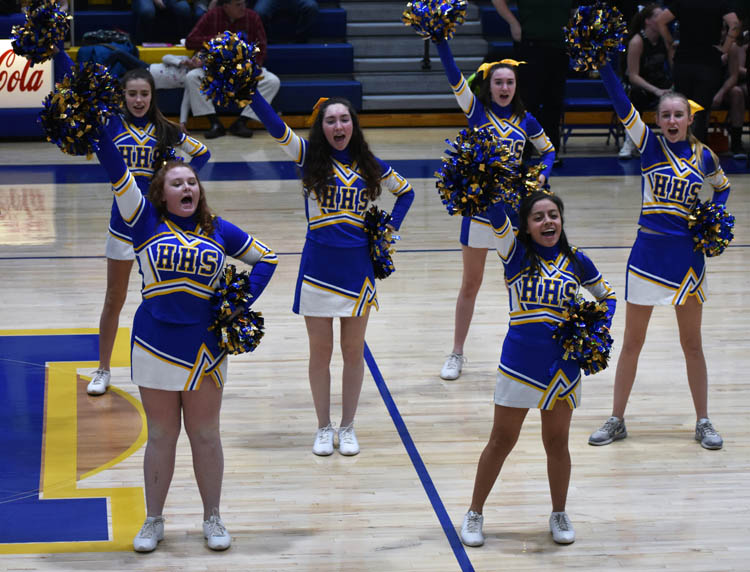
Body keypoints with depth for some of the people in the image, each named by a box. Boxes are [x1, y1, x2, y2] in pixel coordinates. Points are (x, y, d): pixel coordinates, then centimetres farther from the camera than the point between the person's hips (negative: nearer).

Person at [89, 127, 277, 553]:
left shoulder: (217, 230, 3)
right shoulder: (146, 223, -1)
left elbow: (266, 258, 11)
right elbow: (117, 173, -11)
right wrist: (101, 129, -21)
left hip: (204, 345, 1)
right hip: (155, 345, -1)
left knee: (205, 436, 10)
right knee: (161, 437, 9)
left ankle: (213, 518, 23)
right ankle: (154, 520, 23)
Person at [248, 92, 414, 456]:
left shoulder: (369, 165, 5)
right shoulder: (309, 157, -2)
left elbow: (405, 191, 20)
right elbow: (274, 125, -16)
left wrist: (390, 229, 6)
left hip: (357, 266, 2)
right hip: (318, 266, -2)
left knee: (354, 351, 8)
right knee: (320, 351, 6)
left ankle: (347, 427, 21)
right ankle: (323, 427, 20)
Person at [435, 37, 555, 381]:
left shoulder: (525, 120, 2)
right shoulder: (477, 111, -4)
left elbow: (548, 150, 16)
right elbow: (453, 74, -15)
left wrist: (542, 176, -3)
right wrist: (440, 38, -26)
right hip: (479, 206, -1)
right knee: (470, 285, 8)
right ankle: (457, 354, 19)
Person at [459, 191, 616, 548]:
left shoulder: (576, 261, 2)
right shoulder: (516, 254, -6)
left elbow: (606, 295, 16)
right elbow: (497, 218, -23)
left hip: (563, 367, 2)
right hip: (519, 365, -2)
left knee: (557, 443, 13)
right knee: (501, 441, 8)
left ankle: (559, 514, 31)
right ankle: (475, 514, 22)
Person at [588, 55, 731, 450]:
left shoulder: (703, 156, 2)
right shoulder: (650, 144, -3)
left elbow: (722, 188, 21)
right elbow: (622, 105, -16)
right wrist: (603, 61, -27)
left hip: (687, 257, 1)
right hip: (648, 254, -1)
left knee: (692, 343, 10)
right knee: (632, 343, 8)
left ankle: (703, 422, 21)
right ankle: (617, 421, 18)